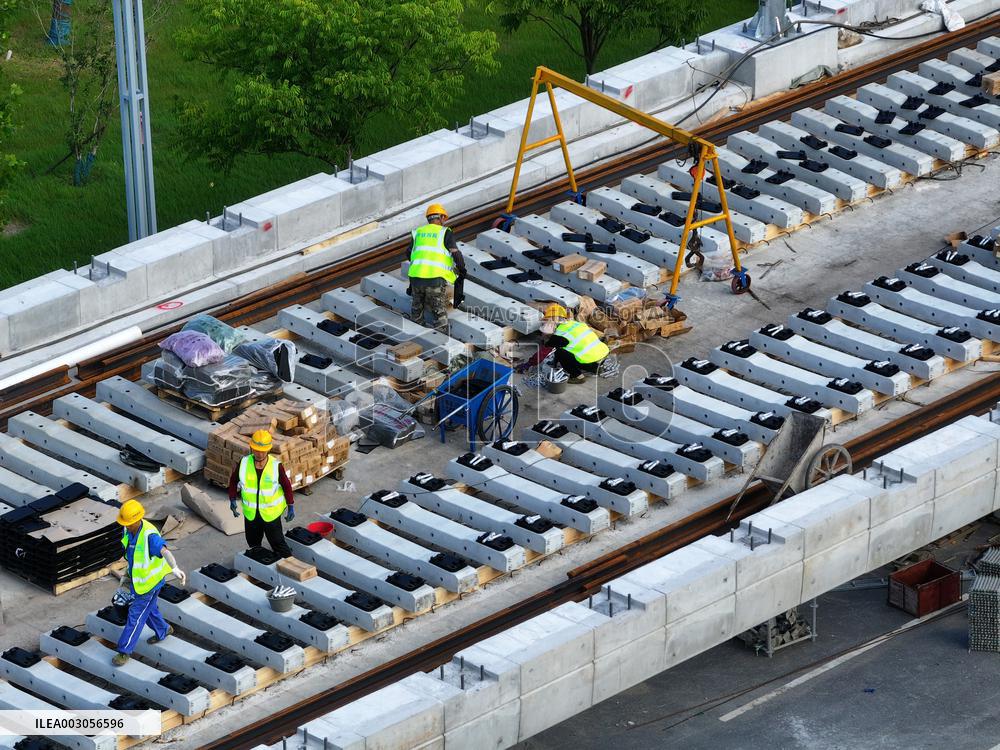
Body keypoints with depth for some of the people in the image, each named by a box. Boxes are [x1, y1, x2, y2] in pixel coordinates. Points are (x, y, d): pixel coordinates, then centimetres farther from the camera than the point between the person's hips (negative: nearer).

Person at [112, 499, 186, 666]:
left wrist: (175, 568, -71)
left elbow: (164, 551, -53)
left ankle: (124, 651, 15)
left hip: (149, 582, -8)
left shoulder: (149, 535, -35)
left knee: (135, 616, 3)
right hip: (136, 579, 8)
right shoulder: (128, 530, -9)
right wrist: (127, 576, 21)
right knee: (148, 608, 28)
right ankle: (162, 630, 54)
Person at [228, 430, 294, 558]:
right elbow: (233, 480, 3)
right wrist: (233, 500, -5)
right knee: (253, 543, 20)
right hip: (250, 513, 3)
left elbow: (286, 486, -6)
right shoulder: (244, 464, -13)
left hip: (271, 513, -3)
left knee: (277, 542, 3)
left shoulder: (276, 466, -18)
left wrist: (291, 507, -4)